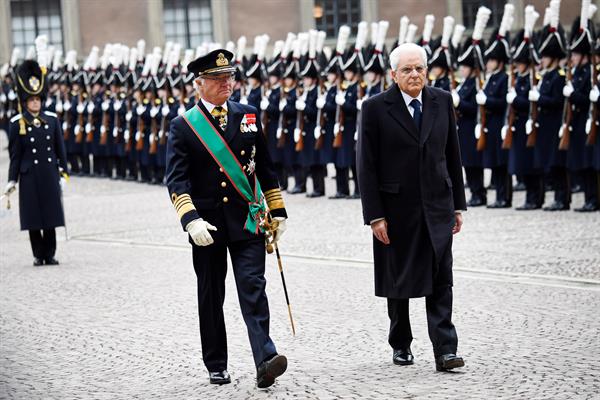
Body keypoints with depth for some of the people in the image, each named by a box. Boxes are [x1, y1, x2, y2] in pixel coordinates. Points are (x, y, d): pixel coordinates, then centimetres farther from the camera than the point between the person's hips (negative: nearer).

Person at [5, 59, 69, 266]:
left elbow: (60, 148, 10)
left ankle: (50, 255, 12)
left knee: (51, 216, 3)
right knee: (33, 218, 2)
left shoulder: (52, 119, 5)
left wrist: (64, 171, 6)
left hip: (50, 174, 2)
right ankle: (38, 255, 12)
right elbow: (15, 154, -1)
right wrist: (12, 180, -2)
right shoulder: (17, 123, -3)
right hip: (30, 176, -2)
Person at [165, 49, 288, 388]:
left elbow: (266, 169, 14)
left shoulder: (249, 116, 7)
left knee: (253, 287, -10)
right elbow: (177, 180, -10)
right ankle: (216, 366, 20)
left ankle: (265, 360, -18)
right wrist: (191, 219, -24)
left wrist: (278, 212, 12)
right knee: (211, 296, 9)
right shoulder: (184, 126, -3)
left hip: (248, 219, 1)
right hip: (207, 223, -1)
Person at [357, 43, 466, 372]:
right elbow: (367, 166, -7)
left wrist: (457, 204, 8)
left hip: (437, 205, 2)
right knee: (398, 280, 10)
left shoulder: (442, 101, 5)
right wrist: (375, 215, -11)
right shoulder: (376, 108, -6)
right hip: (396, 207, -2)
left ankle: (445, 350, -8)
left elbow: (452, 156, 10)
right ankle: (401, 345, 26)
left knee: (441, 279, -5)